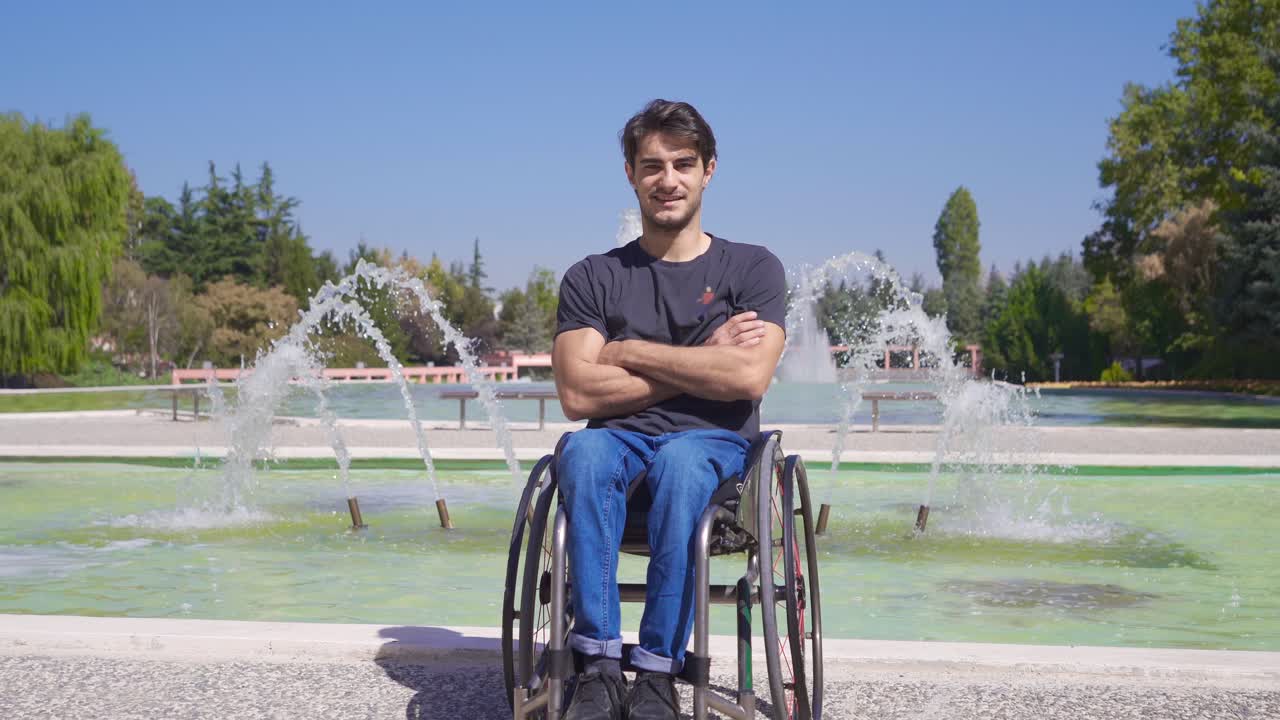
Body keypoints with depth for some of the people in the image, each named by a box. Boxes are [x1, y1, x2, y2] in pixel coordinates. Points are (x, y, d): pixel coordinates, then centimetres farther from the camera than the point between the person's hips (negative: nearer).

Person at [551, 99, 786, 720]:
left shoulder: (753, 268, 8)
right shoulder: (592, 278, 10)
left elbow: (749, 377, -9)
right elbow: (578, 394, -5)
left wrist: (629, 352, -4)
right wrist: (703, 361, -5)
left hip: (715, 444, -1)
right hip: (622, 443, 1)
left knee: (679, 458, -37)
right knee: (584, 448, -34)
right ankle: (600, 663, -32)